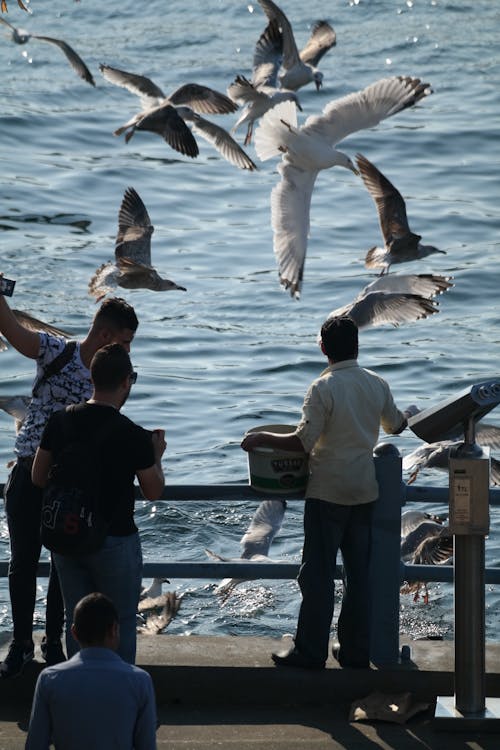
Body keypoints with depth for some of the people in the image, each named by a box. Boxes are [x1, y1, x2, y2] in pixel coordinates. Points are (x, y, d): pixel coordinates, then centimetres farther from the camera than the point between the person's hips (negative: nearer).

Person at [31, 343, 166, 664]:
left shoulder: (60, 422, -6)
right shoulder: (133, 436, -19)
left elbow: (39, 478, 4)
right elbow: (154, 492, -6)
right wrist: (157, 455, 10)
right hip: (115, 542, -5)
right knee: (120, 626, 10)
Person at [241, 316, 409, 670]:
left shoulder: (324, 388, -15)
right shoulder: (377, 385, 3)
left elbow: (304, 440, -18)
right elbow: (395, 426, 19)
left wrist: (262, 439, -6)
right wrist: (405, 417, 42)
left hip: (329, 491, -5)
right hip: (365, 490, 5)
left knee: (318, 573, 1)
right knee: (359, 572, 11)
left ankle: (311, 651, 4)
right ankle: (356, 651, 15)